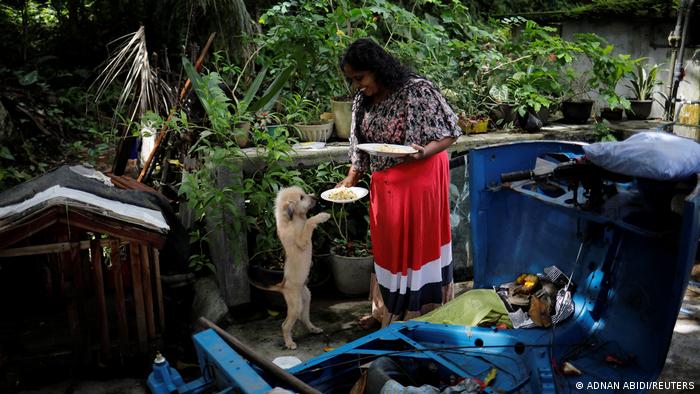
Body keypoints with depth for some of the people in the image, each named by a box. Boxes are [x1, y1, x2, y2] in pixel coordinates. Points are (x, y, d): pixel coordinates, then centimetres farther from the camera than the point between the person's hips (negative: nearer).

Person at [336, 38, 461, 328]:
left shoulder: (417, 90, -15)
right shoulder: (363, 101, 5)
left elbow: (449, 133, -12)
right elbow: (360, 146, 14)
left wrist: (424, 152, -29)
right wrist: (351, 179, 5)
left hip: (419, 180, -6)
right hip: (384, 185, 6)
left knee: (417, 242, 2)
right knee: (387, 246, 13)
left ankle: (421, 314, 17)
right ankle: (387, 310, 29)